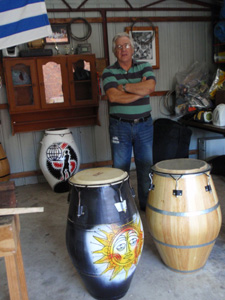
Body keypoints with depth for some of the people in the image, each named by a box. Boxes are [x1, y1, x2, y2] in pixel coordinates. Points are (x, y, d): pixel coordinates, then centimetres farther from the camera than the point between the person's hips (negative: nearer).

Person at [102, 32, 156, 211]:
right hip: (120, 126, -1)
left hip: (144, 124, 2)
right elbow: (113, 96, -17)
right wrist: (140, 90, -12)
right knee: (120, 168, 5)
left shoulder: (144, 67, 7)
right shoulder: (109, 72, 1)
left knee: (146, 167, 9)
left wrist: (124, 86, -13)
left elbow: (150, 86, -14)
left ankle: (147, 204, 26)